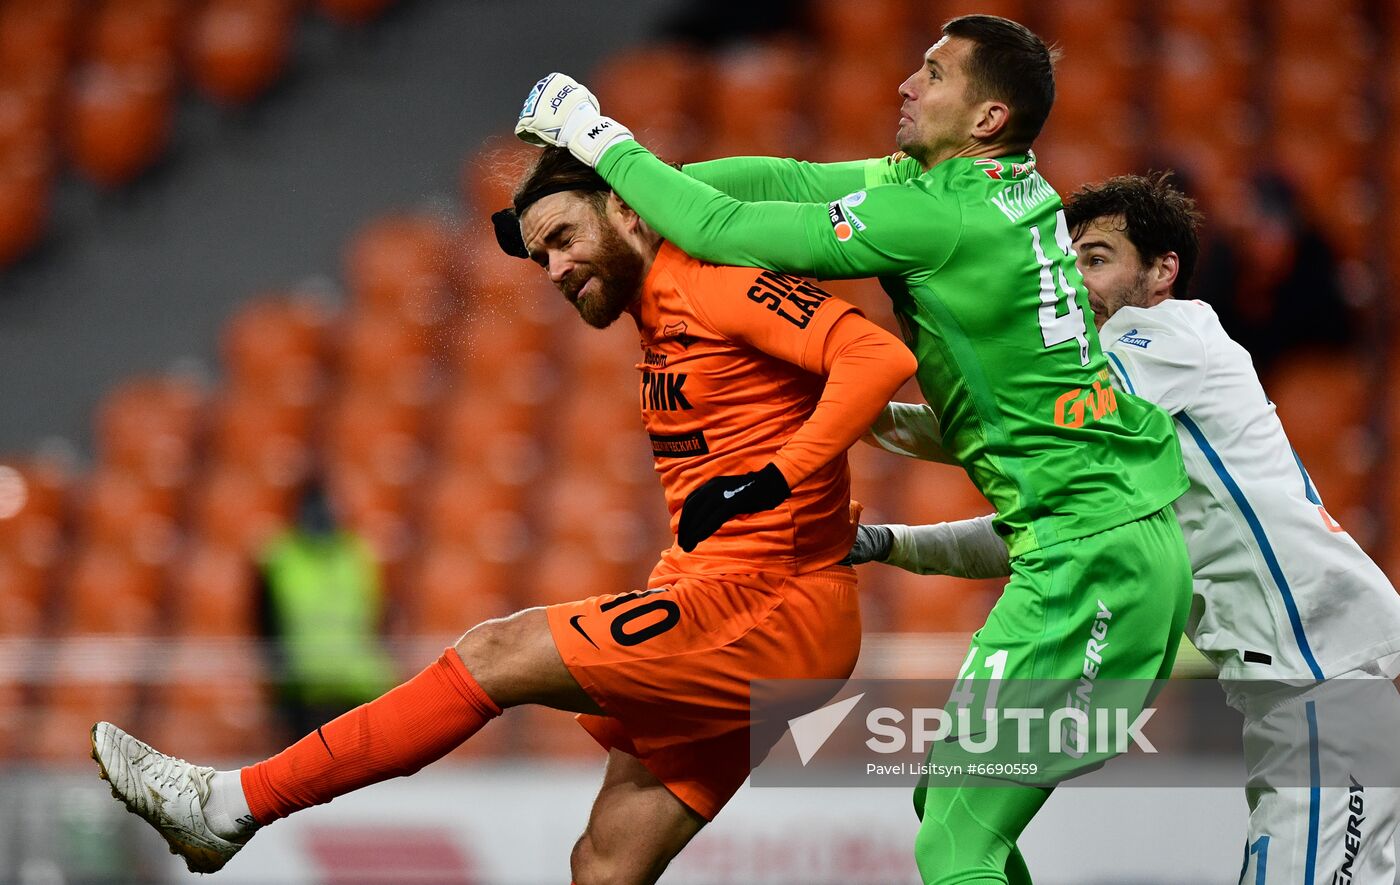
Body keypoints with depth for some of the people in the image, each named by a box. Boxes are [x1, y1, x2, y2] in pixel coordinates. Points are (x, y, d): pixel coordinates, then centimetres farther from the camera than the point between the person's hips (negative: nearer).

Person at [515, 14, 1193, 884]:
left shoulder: (935, 218, -17)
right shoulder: (1006, 186, 11)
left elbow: (731, 233, -11)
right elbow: (791, 181, 15)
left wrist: (608, 146, 1)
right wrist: (631, 185, 11)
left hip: (1088, 563, -10)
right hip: (1135, 542, 10)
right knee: (946, 802, 17)